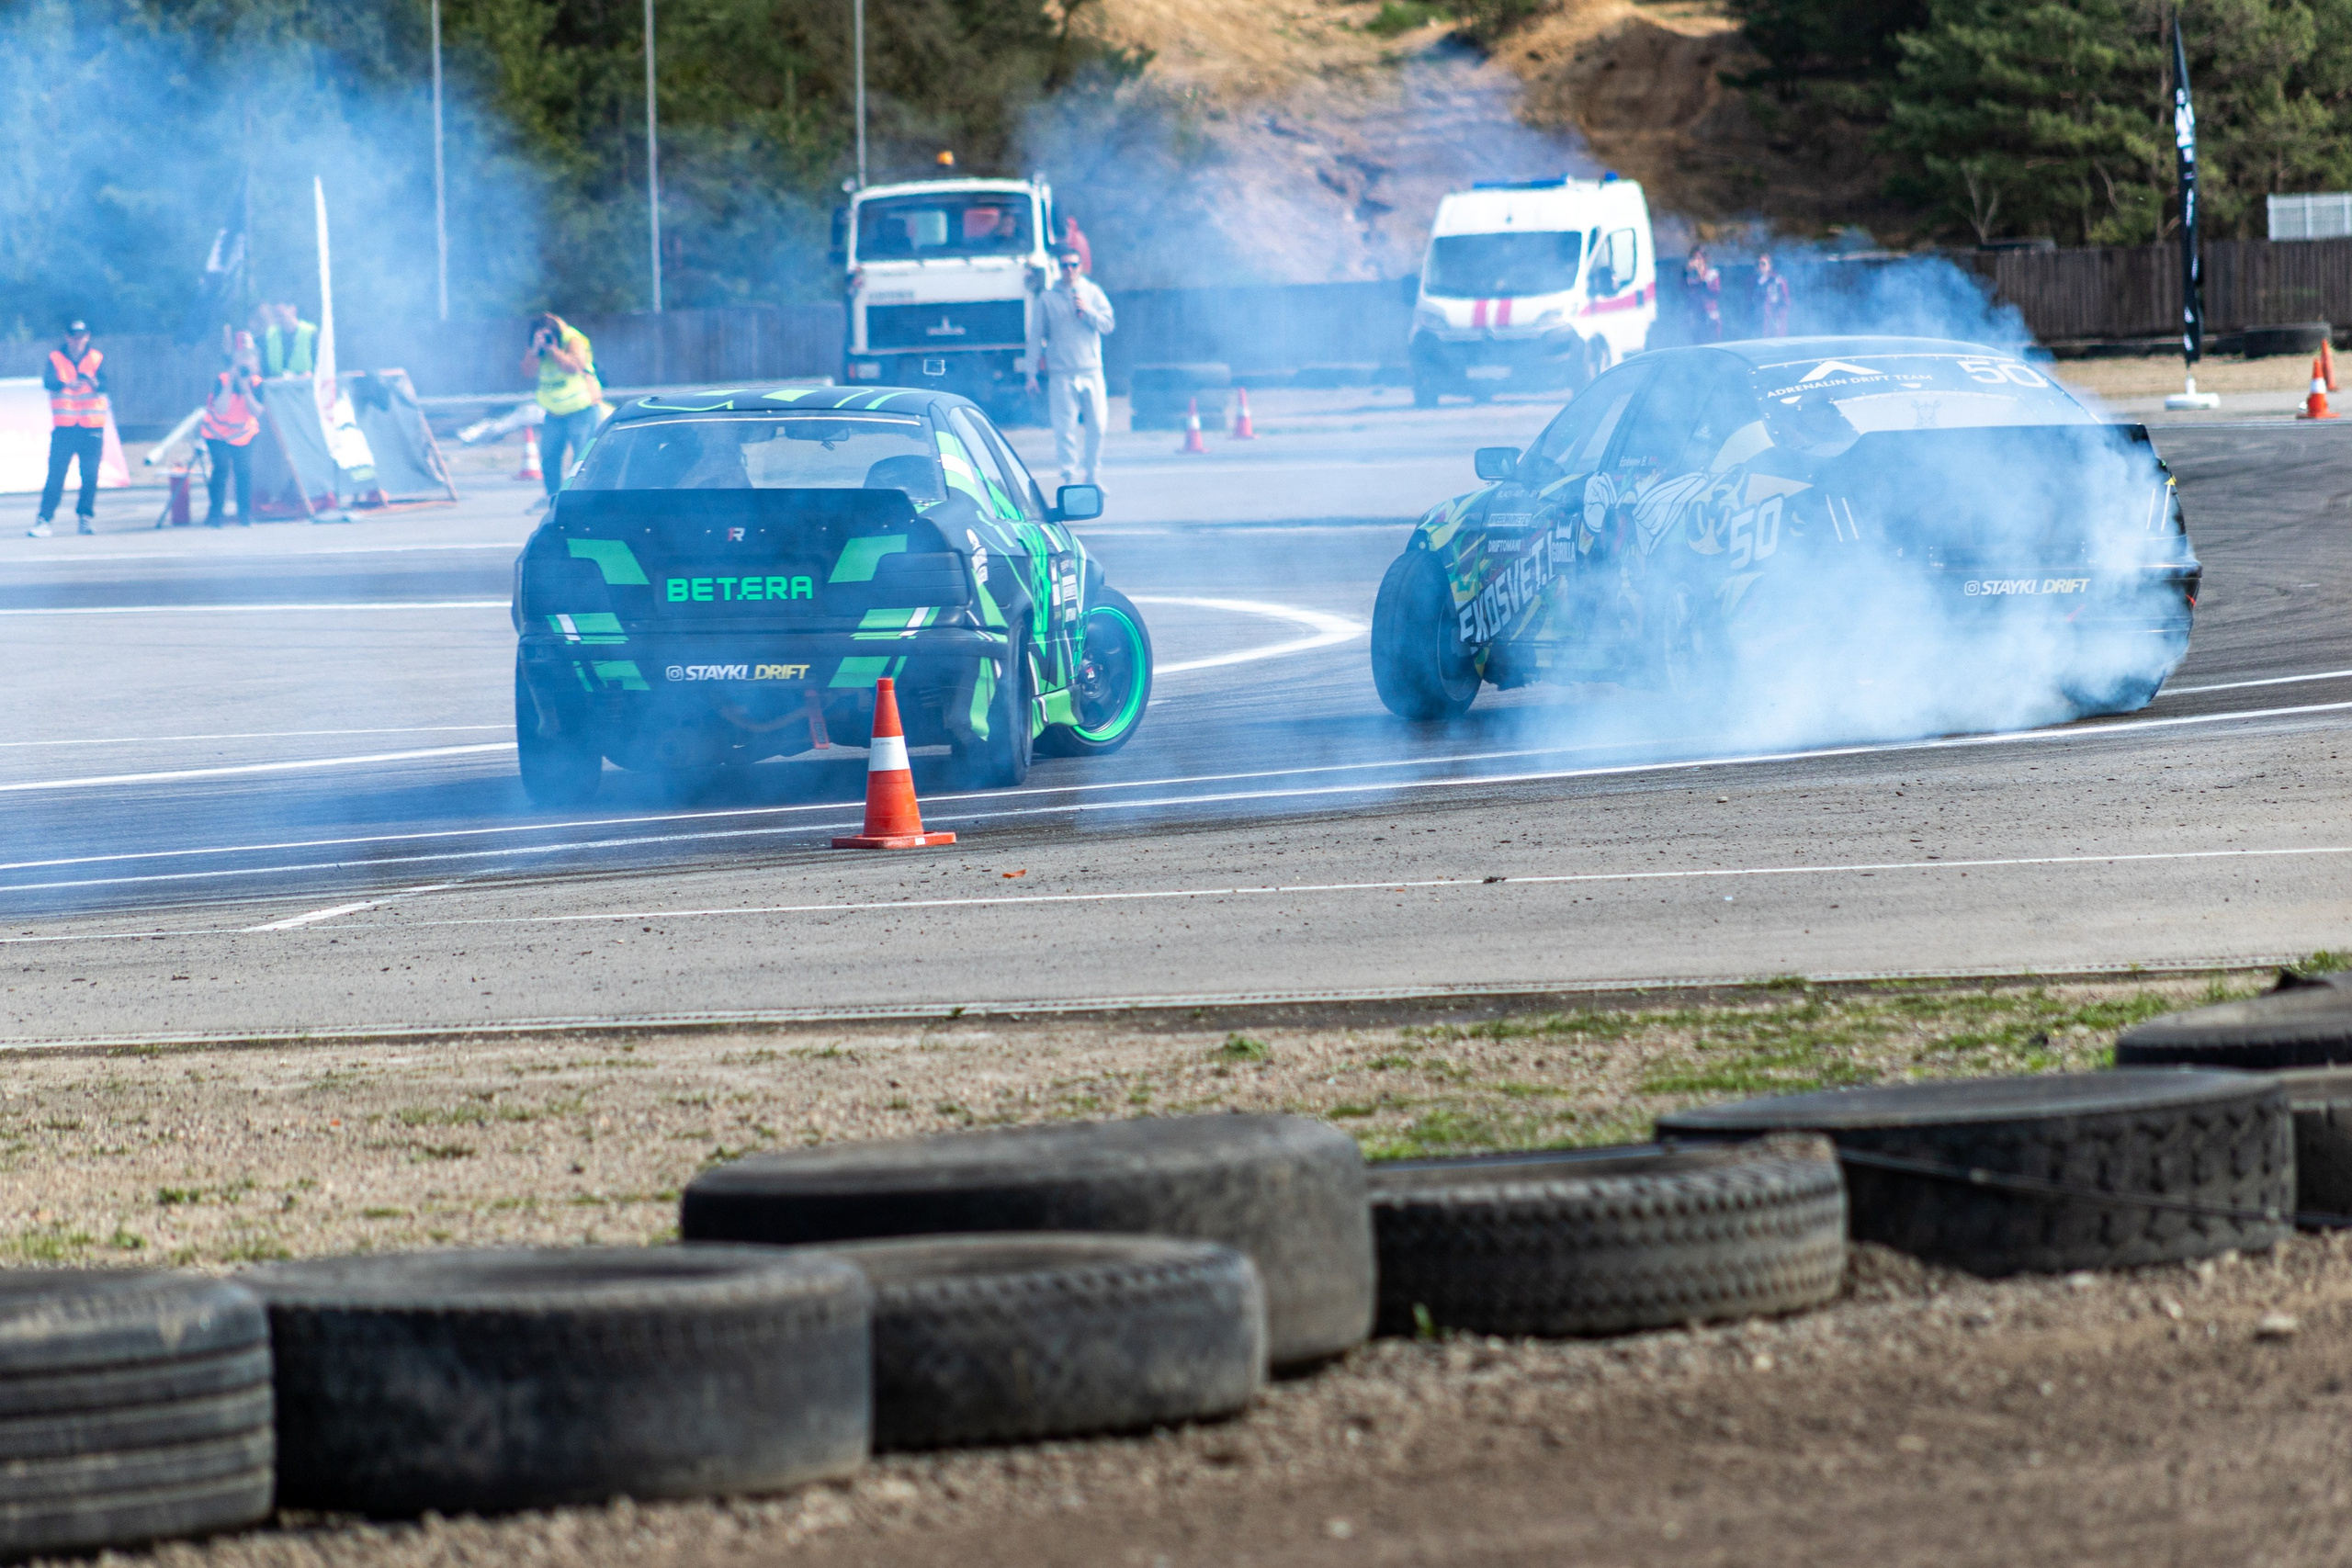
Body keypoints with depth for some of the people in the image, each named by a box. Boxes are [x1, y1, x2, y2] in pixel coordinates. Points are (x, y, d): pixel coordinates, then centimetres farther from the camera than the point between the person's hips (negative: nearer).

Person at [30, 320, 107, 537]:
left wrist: (94, 382, -34)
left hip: (92, 427, 1)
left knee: (90, 475, -1)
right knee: (56, 474, -7)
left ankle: (84, 518, 11)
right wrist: (67, 384, -34)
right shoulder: (55, 358, 4)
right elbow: (48, 382, -13)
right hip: (63, 426, -1)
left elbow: (104, 385, -10)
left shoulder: (97, 359, 6)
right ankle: (44, 520, -7)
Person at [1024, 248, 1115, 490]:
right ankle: (1070, 477, -3)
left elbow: (1108, 325, 4)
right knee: (1065, 428, -7)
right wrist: (1032, 372, 3)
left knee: (1097, 425, 0)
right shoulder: (1048, 297, 5)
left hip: (1091, 370, 1)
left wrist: (1086, 311, -12)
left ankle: (1093, 476, 12)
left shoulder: (1093, 293, 9)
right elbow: (1036, 335, 7)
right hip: (1061, 374, -1)